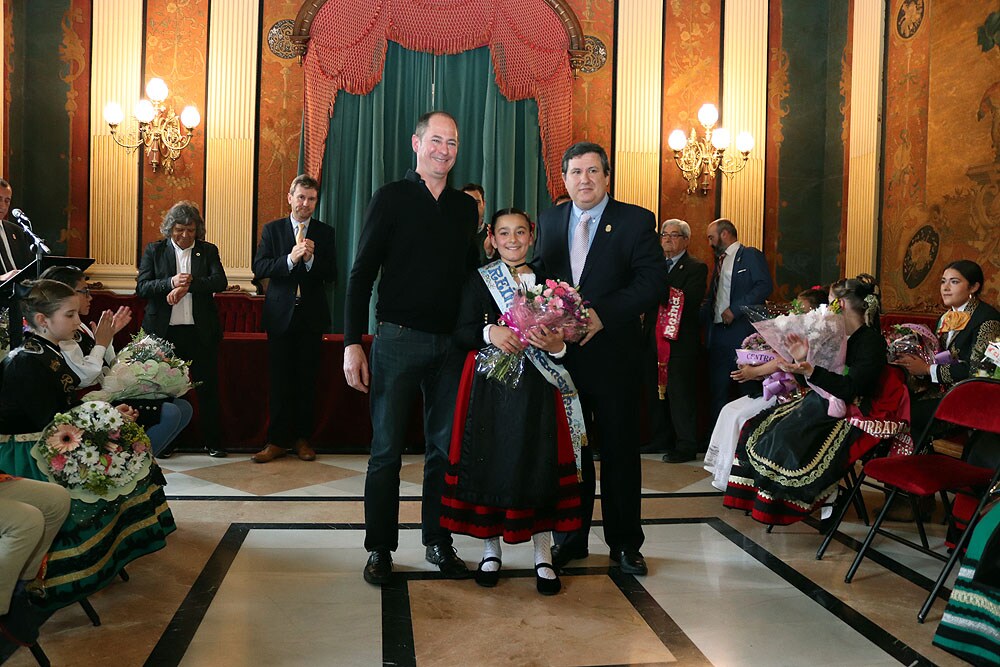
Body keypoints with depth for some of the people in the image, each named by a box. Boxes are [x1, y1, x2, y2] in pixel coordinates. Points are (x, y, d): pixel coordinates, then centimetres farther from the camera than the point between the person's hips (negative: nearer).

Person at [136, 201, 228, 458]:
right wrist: (170, 282, -20)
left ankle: (213, 442, 14)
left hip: (200, 331, 0)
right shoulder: (154, 250, 7)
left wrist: (189, 285, -21)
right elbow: (141, 287, -3)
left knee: (208, 386, 4)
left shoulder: (208, 251, 7)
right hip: (164, 331, 0)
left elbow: (220, 282, -8)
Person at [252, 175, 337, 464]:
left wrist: (312, 258, -18)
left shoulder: (325, 233, 6)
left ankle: (302, 438, 16)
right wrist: (290, 259, -20)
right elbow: (259, 268, -6)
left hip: (312, 315, 1)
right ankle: (277, 440, 10)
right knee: (280, 380, 2)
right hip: (281, 314, 0)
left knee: (307, 380, 6)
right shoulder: (272, 229, 5)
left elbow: (331, 274, -1)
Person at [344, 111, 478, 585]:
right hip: (398, 339, -4)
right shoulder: (391, 198, 0)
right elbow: (361, 274, -3)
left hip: (449, 344, 4)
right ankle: (379, 549, 15)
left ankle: (438, 542, 22)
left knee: (445, 447, 9)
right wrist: (352, 343, -10)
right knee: (387, 449, 2)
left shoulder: (465, 207, 13)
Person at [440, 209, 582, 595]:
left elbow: (563, 336, 8)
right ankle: (491, 549, 18)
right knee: (489, 463, 0)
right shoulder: (479, 280, 7)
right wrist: (490, 333, -20)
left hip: (535, 388, 1)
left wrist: (556, 344, -14)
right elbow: (461, 333, -3)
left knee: (538, 463, -3)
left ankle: (543, 557, 8)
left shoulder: (546, 281, 11)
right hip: (490, 387, -1)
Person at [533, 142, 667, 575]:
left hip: (613, 352, -3)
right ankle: (570, 539, 25)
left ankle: (625, 543, 20)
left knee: (619, 450, 7)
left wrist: (602, 314, -22)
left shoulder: (636, 221, -2)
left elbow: (653, 279, -11)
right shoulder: (549, 220, 12)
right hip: (560, 351, 4)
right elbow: (539, 273, 13)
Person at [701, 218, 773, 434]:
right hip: (718, 333, 8)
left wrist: (735, 309, -19)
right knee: (717, 388, 9)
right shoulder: (719, 261, 23)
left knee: (749, 388, -3)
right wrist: (701, 315, 8)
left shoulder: (750, 255, -1)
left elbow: (765, 286, -14)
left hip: (742, 332, -8)